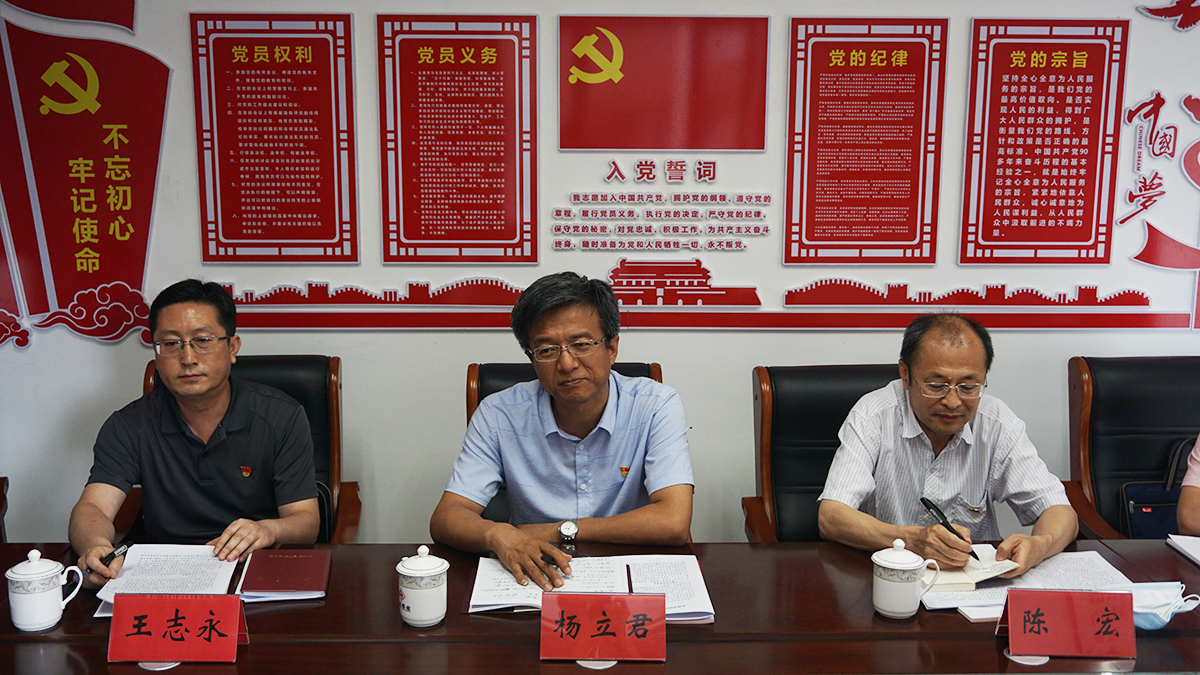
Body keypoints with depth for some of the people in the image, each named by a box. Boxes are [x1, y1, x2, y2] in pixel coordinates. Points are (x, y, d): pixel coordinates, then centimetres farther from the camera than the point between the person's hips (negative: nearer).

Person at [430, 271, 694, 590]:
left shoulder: (656, 406, -9)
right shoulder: (500, 415, -5)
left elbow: (673, 523, -19)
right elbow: (445, 519, -9)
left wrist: (559, 531, -15)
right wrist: (498, 535, -32)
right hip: (535, 581, 2)